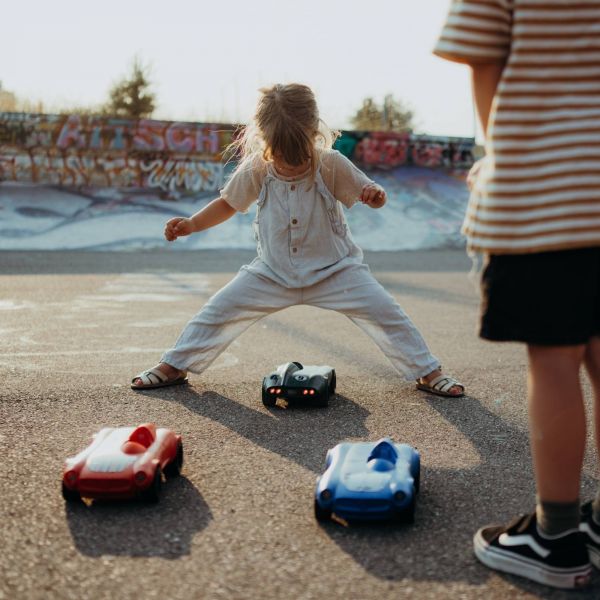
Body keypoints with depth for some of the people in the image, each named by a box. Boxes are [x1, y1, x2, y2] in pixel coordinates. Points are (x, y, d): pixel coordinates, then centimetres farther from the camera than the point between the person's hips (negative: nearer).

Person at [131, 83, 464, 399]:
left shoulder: (332, 165, -17)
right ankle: (172, 366, 16)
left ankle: (427, 372, 6)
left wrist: (375, 194, -32)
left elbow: (367, 190, -8)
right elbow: (227, 203, 4)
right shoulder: (254, 171, -12)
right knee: (220, 310, -2)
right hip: (272, 272, 2)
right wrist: (191, 224, -10)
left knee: (384, 312, -12)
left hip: (334, 268, -1)